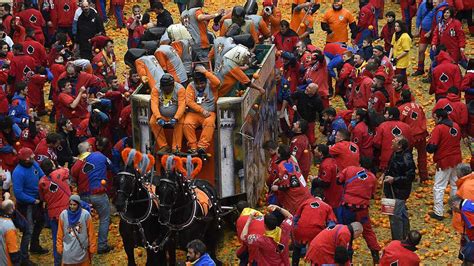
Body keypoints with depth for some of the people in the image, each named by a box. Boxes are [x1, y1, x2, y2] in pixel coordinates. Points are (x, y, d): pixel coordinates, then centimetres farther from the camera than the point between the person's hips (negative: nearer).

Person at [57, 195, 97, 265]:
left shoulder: (86, 215, -6)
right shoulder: (63, 215, -2)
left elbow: (91, 233, -1)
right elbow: (60, 234, 4)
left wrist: (92, 248, 0)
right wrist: (60, 248, 4)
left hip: (82, 249, -1)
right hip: (68, 251, 1)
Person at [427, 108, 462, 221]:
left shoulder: (439, 128, -18)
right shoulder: (456, 126, 3)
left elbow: (431, 147, -21)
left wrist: (429, 145, -1)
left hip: (444, 161, -7)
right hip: (457, 160, 7)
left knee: (439, 187, 2)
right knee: (455, 185, 19)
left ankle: (438, 212, 2)